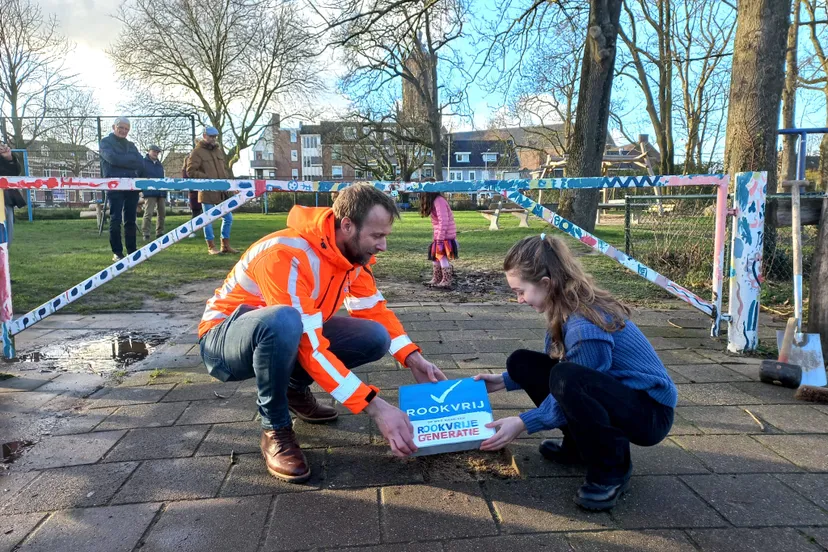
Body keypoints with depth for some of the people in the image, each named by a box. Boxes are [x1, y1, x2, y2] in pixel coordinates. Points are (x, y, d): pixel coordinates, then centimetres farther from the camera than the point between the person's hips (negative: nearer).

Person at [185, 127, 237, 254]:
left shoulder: (218, 150, 16)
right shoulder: (197, 152, -5)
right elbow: (190, 171, -11)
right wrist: (208, 178, -17)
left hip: (221, 192, 7)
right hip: (207, 192, -7)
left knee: (228, 218, 8)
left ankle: (225, 245, 20)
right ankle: (211, 247, 10)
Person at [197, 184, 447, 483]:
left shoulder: (353, 252, -9)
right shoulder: (288, 256, -34)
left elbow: (374, 309, -1)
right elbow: (312, 349, -36)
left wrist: (412, 358, -17)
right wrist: (374, 406, -38)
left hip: (290, 336, 7)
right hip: (224, 339, -7)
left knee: (376, 337, -12)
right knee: (284, 321, -41)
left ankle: (295, 389, 11)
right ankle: (275, 429, -15)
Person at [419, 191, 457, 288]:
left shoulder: (439, 201, -17)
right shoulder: (434, 201, 13)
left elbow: (443, 221, -22)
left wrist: (440, 238, -21)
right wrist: (437, 237, 12)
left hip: (445, 236, -10)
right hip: (439, 236, 10)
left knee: (443, 258, -5)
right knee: (435, 257, 14)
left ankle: (446, 281, 3)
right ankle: (436, 279, 23)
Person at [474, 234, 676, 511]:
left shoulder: (585, 327, -30)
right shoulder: (567, 310, -4)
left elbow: (569, 385, -23)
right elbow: (551, 365, 11)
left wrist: (523, 423, -18)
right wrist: (505, 380, 6)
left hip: (650, 411, -9)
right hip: (612, 390, 9)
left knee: (566, 379, -38)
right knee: (522, 362, -1)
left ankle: (612, 469, -13)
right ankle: (582, 444, 10)